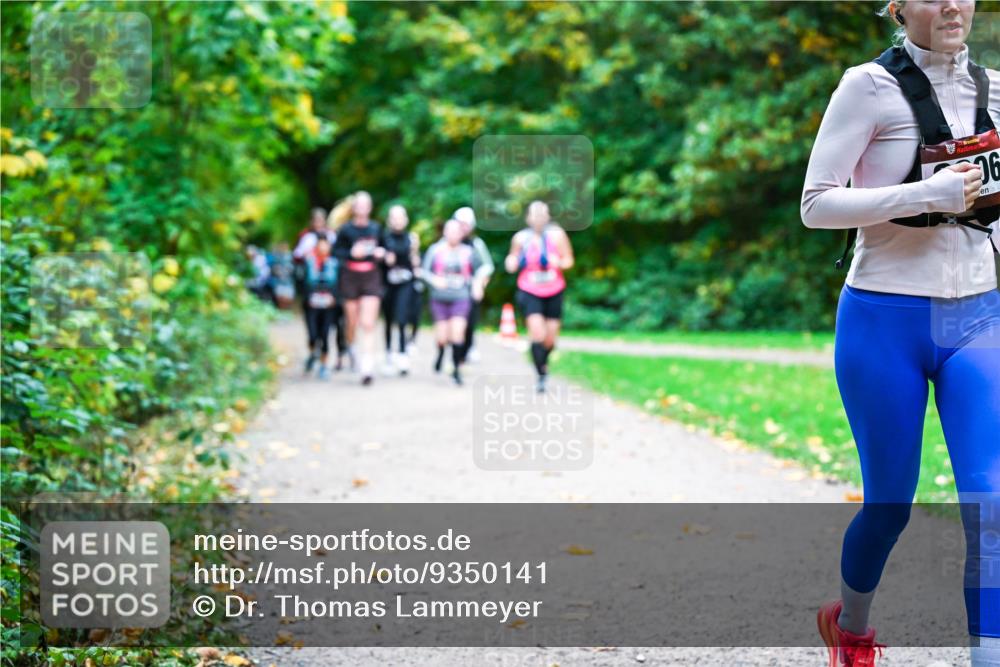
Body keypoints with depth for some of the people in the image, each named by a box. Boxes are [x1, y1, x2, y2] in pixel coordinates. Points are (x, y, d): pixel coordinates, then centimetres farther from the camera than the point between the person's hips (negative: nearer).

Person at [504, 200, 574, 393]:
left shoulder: (556, 235, -7)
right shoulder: (521, 238, -4)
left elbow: (569, 261, 0)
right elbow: (513, 263, 11)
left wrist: (559, 262, -21)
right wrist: (511, 263, -12)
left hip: (553, 292, 1)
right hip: (529, 292, -1)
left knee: (550, 338, 10)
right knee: (537, 333, -19)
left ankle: (543, 362, 43)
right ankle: (541, 377, -9)